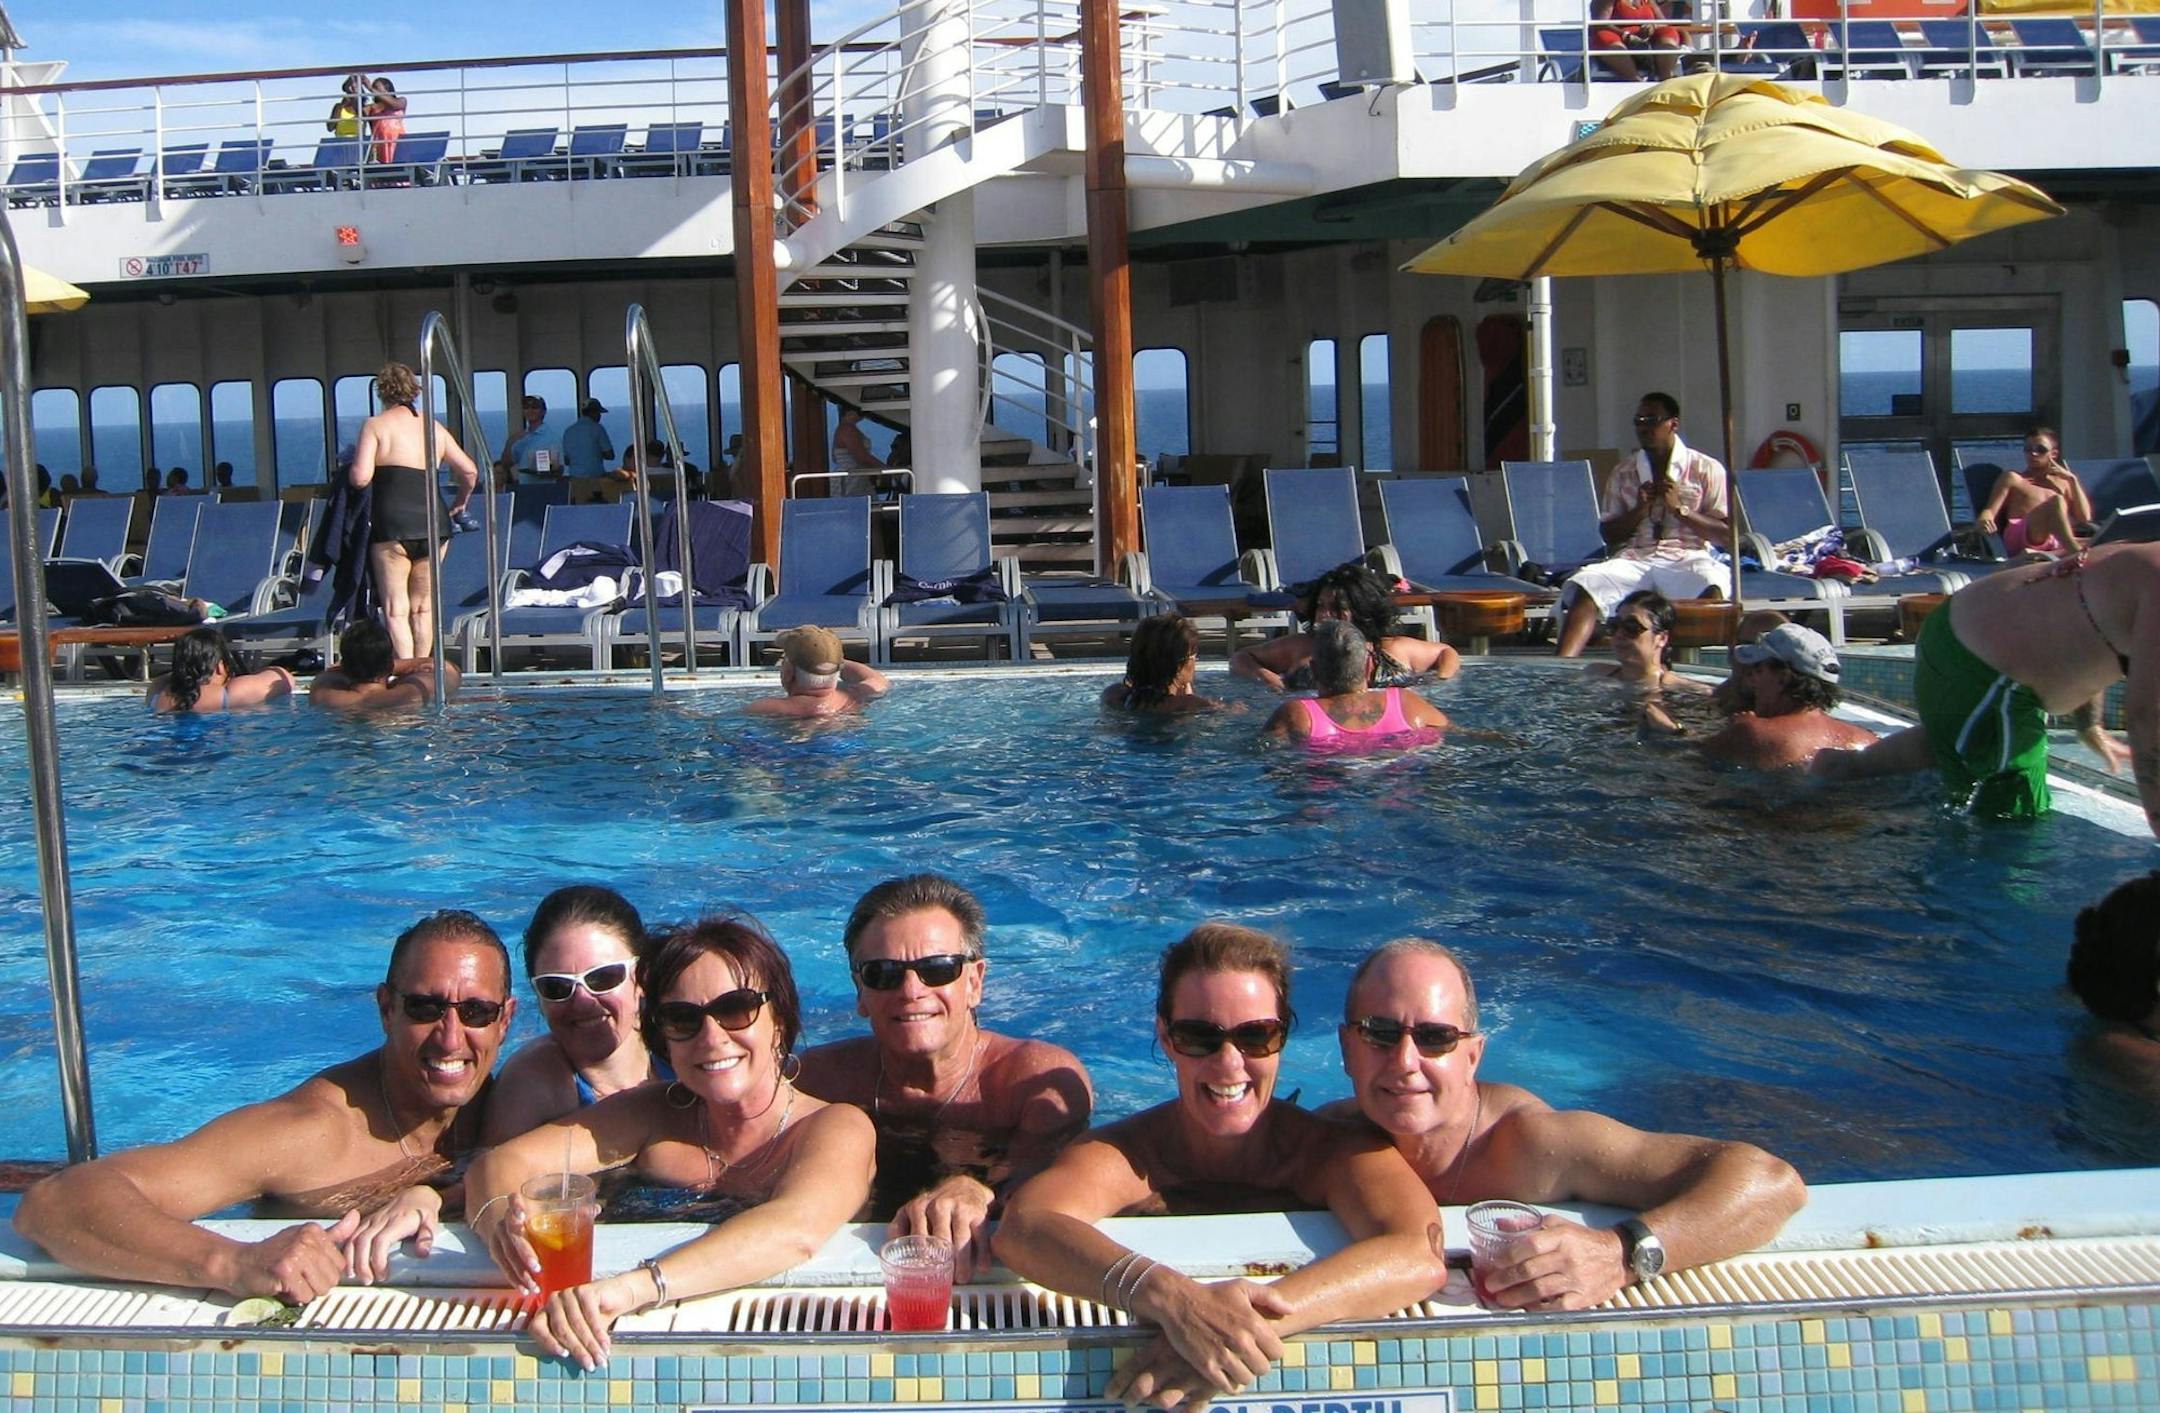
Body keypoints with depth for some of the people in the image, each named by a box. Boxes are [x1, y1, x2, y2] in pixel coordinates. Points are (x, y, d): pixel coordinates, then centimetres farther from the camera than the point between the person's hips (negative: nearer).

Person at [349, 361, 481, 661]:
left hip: (393, 524, -5)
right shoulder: (434, 427, 14)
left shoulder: (375, 425, -1)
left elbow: (360, 478, -10)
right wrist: (461, 502, 31)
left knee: (396, 608, -2)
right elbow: (470, 471, 14)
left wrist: (350, 469, 13)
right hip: (434, 522, 5)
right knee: (424, 606, 14)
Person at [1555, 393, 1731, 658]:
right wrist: (1639, 510, -1)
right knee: (1585, 585, -29)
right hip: (1634, 559, 2)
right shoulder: (1623, 473, 18)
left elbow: (1726, 532, 3)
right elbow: (1608, 534, 16)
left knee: (1714, 584, -38)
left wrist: (1679, 509, -7)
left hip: (1686, 557, -2)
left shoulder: (1707, 469, 9)